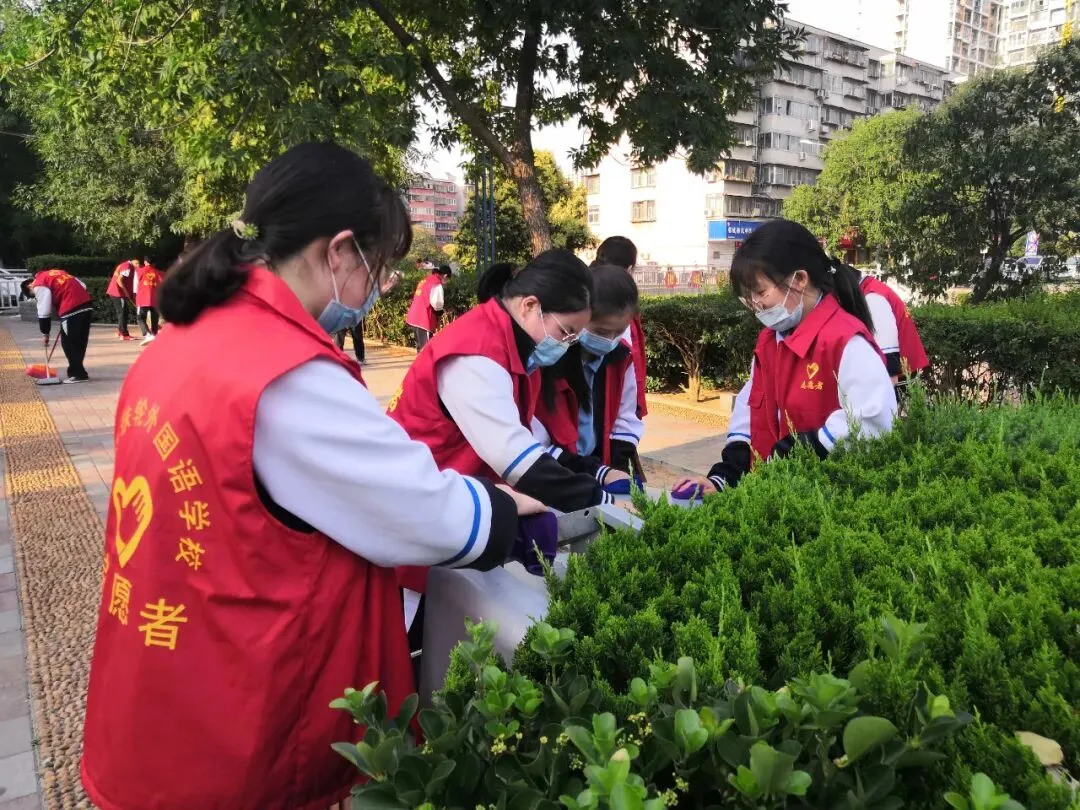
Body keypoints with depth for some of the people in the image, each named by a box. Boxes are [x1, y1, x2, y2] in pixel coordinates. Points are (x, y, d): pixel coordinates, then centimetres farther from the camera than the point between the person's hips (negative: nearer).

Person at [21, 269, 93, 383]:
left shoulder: (39, 286, 2)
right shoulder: (53, 274, 26)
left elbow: (44, 311, -3)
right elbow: (82, 285, 23)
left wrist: (45, 333, 4)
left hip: (71, 310, -8)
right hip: (86, 304, 8)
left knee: (68, 343, 2)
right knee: (80, 342, 14)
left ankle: (78, 374, 1)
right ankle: (77, 371, 21)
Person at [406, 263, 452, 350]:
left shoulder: (425, 280, 15)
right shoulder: (437, 284, -12)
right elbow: (437, 304, -20)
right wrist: (444, 303, 0)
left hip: (415, 317, 9)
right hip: (424, 319, -9)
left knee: (421, 346, 17)